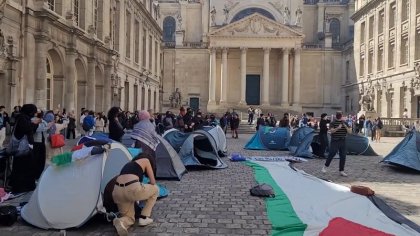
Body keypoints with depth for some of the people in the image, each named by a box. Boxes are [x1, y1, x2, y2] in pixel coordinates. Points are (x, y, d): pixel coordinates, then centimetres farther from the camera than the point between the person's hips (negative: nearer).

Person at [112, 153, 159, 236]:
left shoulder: (128, 164, 34)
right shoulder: (145, 160, 18)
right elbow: (153, 182, 18)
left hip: (117, 191, 6)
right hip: (132, 189, -6)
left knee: (129, 217, 27)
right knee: (155, 189, 24)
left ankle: (121, 222, -10)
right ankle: (144, 218, 17)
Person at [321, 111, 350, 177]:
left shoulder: (345, 123, 9)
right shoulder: (333, 123, -2)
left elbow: (349, 132, 3)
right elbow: (331, 131, -16)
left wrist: (346, 127, -16)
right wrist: (338, 128, -32)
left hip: (343, 142, 4)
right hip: (334, 141, -4)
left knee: (343, 156, 2)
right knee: (331, 154, -8)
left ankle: (341, 171, 10)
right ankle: (325, 166, 12)